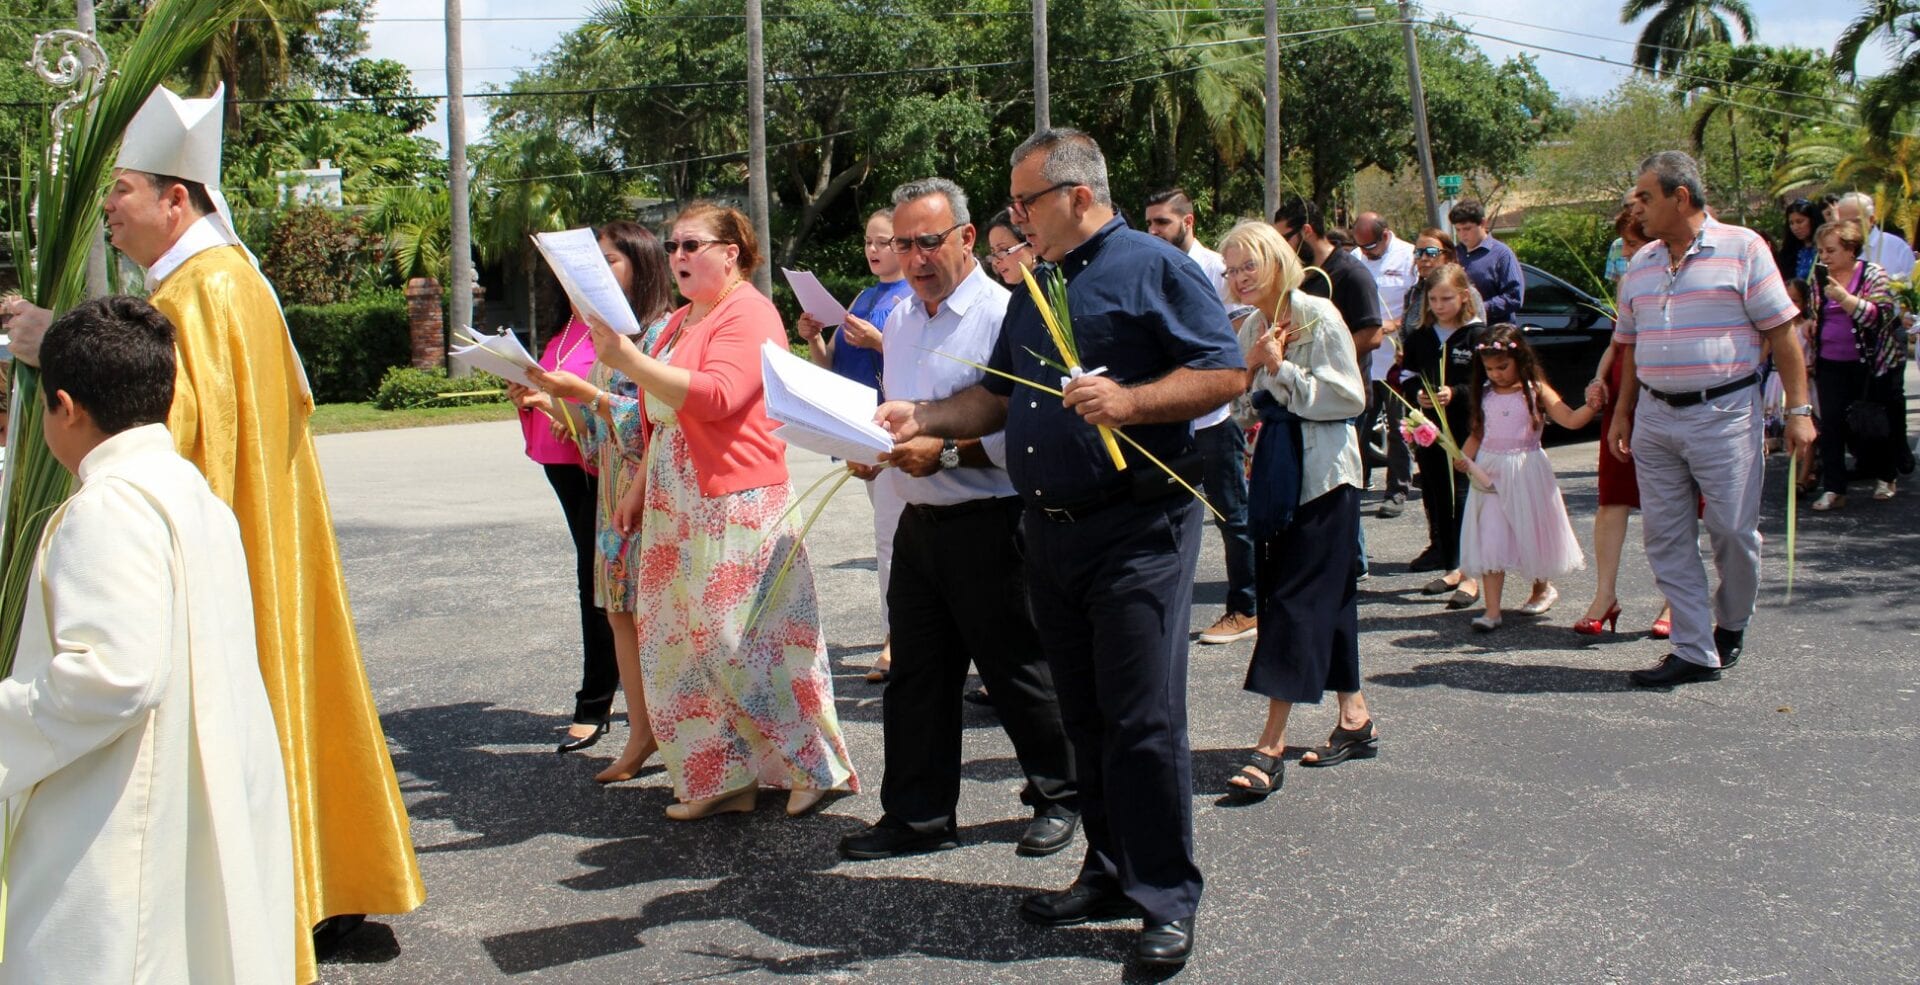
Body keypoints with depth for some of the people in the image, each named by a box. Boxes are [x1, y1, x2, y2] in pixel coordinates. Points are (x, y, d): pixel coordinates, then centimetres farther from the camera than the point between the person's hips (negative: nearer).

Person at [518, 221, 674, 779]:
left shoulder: (662, 330, -10)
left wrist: (586, 393, -20)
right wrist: (549, 403, 5)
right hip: (613, 489, 9)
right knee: (620, 612, 8)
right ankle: (641, 736, 15)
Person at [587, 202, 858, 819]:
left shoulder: (748, 313, -10)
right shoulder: (680, 320, 19)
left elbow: (717, 398, -25)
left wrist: (630, 362, -28)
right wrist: (639, 490, 21)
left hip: (737, 507, -9)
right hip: (676, 508, 9)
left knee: (743, 646, -7)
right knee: (688, 645, 8)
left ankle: (819, 766, 7)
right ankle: (721, 780, 17)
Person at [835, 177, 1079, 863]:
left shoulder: (1002, 315, -13)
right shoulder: (899, 321, 13)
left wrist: (945, 452, -24)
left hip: (987, 524, -7)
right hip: (917, 523, 8)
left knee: (1017, 671, 5)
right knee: (917, 674, 12)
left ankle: (1058, 797, 24)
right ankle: (918, 814, 23)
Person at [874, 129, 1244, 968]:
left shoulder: (1155, 268, -4)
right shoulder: (1034, 291, 19)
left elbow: (1224, 374, -11)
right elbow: (999, 397, 23)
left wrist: (1128, 401, -23)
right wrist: (925, 417, 7)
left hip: (1137, 528, -7)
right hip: (1048, 531, 8)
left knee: (1143, 719, -6)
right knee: (1085, 717, 13)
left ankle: (1166, 899, 5)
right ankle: (1109, 874, 24)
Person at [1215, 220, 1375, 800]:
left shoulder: (1318, 316, -10)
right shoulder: (1249, 330, 10)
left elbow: (1350, 397, -14)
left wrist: (1282, 369, -17)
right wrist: (1251, 369, -7)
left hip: (1323, 475, -7)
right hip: (1276, 476, 7)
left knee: (1296, 599, -10)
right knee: (1328, 598, 11)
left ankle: (1271, 746, -11)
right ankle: (1355, 717, 22)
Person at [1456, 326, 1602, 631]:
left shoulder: (1536, 391, -3)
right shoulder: (1484, 394, 7)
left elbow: (1571, 420, -10)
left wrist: (1591, 406, -28)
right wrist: (1464, 456, -4)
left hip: (1526, 472, -2)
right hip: (1490, 473, 2)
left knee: (1532, 533, 12)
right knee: (1490, 541, -5)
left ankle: (1542, 588, 39)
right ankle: (1492, 610, -6)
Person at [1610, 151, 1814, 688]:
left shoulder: (1742, 248, -3)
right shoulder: (1640, 265, 12)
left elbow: (1781, 332, -4)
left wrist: (1797, 409, -7)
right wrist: (1622, 413, 14)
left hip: (1724, 412, -5)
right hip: (1654, 417, 5)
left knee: (1733, 531, 0)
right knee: (1666, 538, 3)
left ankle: (1731, 623, 27)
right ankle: (1695, 652, 8)